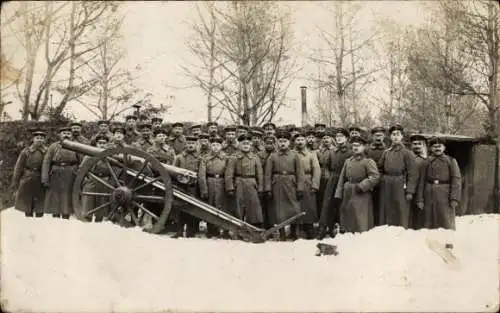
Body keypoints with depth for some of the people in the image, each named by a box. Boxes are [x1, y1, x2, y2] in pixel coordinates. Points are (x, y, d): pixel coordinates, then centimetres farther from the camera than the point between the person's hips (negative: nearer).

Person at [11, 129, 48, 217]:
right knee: (28, 210, 5)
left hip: (40, 184, 0)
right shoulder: (26, 151, 0)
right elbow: (18, 168, 2)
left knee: (40, 210, 2)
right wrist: (14, 184, -1)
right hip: (27, 183, 0)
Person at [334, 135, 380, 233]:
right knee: (348, 223, 9)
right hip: (347, 196, 6)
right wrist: (338, 195, 6)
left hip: (361, 195, -6)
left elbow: (375, 177, -14)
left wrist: (361, 186, -18)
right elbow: (342, 179, 13)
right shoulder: (348, 161, 14)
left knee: (361, 224, -8)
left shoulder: (368, 161, -3)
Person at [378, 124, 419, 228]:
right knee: (386, 216, 7)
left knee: (401, 218, -2)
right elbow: (380, 170, 16)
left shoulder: (407, 153, -3)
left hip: (400, 188, -4)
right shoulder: (386, 153, 12)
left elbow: (413, 174, -7)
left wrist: (410, 191, -13)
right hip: (386, 189, 4)